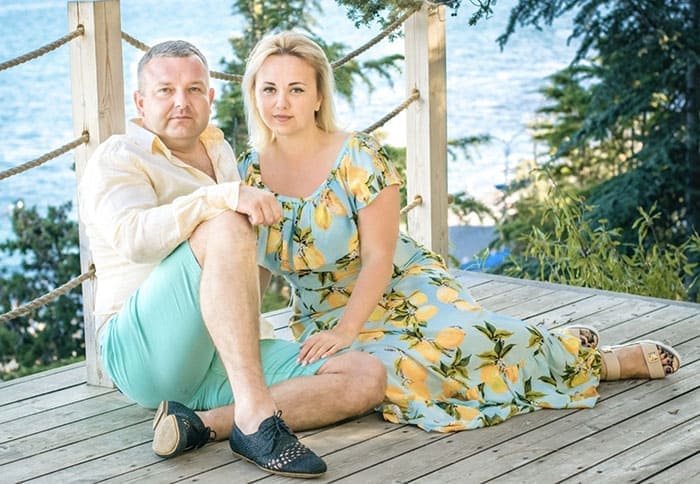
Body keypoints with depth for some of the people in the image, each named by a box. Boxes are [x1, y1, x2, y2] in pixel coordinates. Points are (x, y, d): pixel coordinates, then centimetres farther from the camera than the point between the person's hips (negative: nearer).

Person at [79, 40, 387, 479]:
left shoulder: (220, 154, 23)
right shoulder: (118, 158, 2)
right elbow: (133, 237, -23)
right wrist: (226, 196, -31)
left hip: (228, 362, 7)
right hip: (144, 351, -7)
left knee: (368, 378, -13)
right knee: (225, 227, -32)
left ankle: (201, 424, -24)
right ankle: (255, 417, -39)